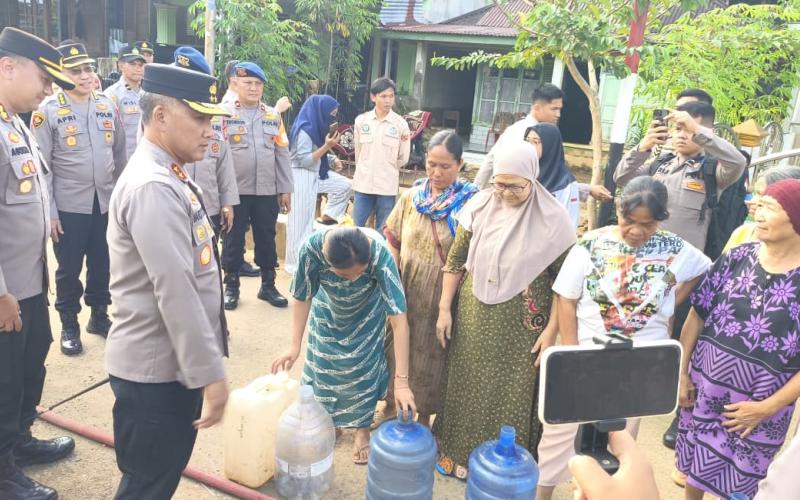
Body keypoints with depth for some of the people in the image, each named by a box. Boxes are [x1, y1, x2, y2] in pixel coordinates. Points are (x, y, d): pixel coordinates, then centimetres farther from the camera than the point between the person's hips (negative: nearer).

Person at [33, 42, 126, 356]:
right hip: (69, 207, -3)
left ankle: (99, 316, 33)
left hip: (107, 203, 3)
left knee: (103, 264, 14)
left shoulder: (107, 106, 4)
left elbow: (120, 156, 10)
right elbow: (41, 167, -7)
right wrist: (48, 212, -10)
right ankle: (69, 326, 25)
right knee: (69, 268, 8)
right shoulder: (48, 112, -7)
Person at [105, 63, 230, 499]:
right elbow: (174, 291, -27)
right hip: (156, 368, -9)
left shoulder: (168, 176, 9)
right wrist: (211, 373, -22)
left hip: (173, 362, 9)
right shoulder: (152, 187, -23)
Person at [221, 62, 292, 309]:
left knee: (266, 238, 11)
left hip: (267, 191, 3)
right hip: (235, 191, -3)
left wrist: (285, 189, 7)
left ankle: (268, 285, 24)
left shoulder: (273, 116, 9)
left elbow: (282, 154, 10)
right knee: (234, 239, 8)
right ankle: (231, 286, 23)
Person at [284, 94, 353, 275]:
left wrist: (333, 160, 0)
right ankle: (295, 263, 6)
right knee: (301, 221, -4)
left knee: (345, 185, 9)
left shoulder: (318, 127, 8)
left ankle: (327, 217, 21)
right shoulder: (305, 130, -20)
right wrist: (327, 146, -24)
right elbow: (304, 160, -23)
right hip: (302, 177, -9)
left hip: (317, 173, 9)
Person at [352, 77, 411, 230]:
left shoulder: (400, 124, -5)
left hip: (387, 187, -1)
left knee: (382, 231, 8)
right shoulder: (361, 120, 1)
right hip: (363, 184, 2)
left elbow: (403, 159, 3)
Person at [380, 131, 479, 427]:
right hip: (405, 292, 3)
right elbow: (393, 243, 5)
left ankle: (424, 416, 36)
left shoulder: (469, 203, -12)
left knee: (431, 356, 14)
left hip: (441, 298, -3)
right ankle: (392, 403, 43)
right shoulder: (412, 197, 0)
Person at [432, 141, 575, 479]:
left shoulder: (554, 220, -13)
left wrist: (551, 330, -7)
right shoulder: (480, 206, -6)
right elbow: (455, 260, 2)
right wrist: (444, 309, 2)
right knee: (467, 385, 17)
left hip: (521, 326, -2)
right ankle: (458, 451, 39)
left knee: (511, 395, 10)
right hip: (474, 316, 3)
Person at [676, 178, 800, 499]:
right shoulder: (737, 258, -6)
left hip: (759, 407, -2)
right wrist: (682, 373, -1)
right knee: (692, 467, 20)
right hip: (704, 388, 2)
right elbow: (697, 315, 0)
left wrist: (768, 407, -14)